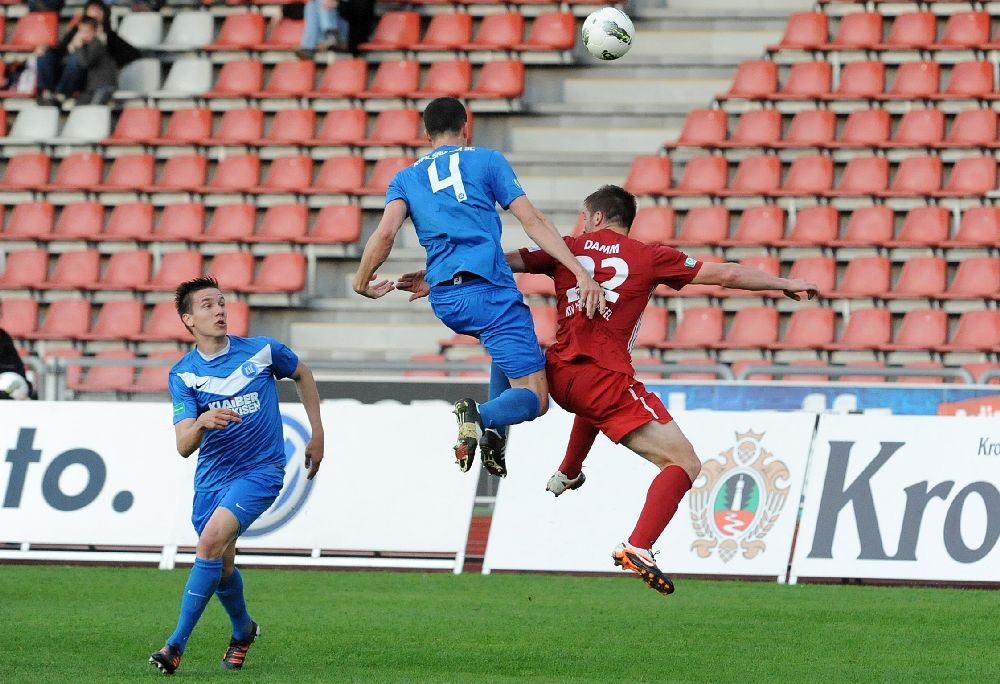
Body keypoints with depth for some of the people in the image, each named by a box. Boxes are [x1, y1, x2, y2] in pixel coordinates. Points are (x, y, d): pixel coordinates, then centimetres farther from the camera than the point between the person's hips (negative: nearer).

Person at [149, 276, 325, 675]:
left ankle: (177, 643, -21)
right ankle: (243, 630, 45)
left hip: (261, 470, -3)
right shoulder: (183, 374, -6)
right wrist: (202, 422, -38)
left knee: (211, 540, -23)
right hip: (212, 475, 3)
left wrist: (317, 435, 14)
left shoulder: (262, 351, -6)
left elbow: (302, 375, 16)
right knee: (222, 566, 12)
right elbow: (184, 446, -15)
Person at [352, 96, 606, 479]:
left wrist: (362, 283, 14)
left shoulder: (406, 178, 18)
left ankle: (494, 436, 16)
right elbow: (533, 222, 0)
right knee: (534, 399, -3)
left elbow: (385, 233, 0)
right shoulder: (487, 160, 10)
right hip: (490, 289, -5)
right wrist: (581, 273, -5)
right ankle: (481, 416, -37)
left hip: (443, 299, 5)